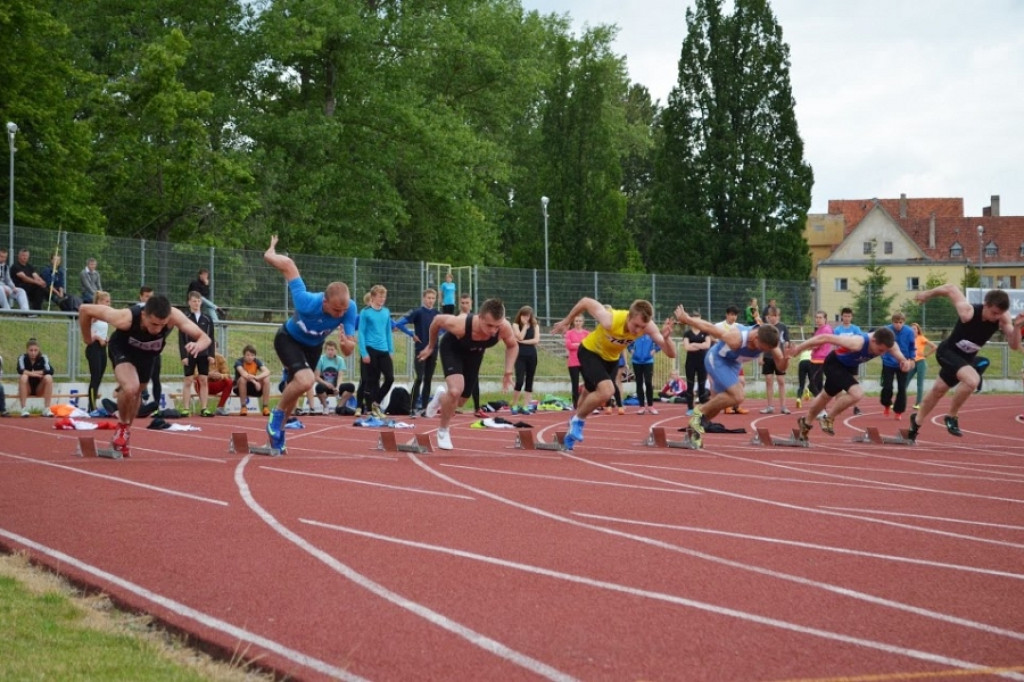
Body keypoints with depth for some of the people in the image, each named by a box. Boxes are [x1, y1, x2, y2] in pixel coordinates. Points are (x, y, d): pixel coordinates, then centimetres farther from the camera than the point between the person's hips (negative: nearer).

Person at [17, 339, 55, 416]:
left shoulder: (43, 358, -6)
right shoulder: (22, 358, -8)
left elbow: (50, 371, -24)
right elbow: (20, 370, -29)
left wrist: (35, 372, -27)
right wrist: (32, 374, -34)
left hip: (39, 389, 1)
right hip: (27, 389, -1)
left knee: (48, 377, -27)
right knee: (23, 377, -31)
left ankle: (46, 409, -24)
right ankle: (24, 409, -29)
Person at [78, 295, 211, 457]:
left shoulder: (174, 316, -38)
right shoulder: (125, 318, -42)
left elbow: (205, 338, -34)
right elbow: (85, 310, -31)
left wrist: (198, 345, -58)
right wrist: (87, 339, -15)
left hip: (148, 354, 4)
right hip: (123, 350, -4)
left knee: (137, 393, 22)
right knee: (130, 388, -30)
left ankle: (126, 432, 49)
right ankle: (122, 426, -1)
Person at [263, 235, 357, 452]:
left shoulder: (349, 309, -32)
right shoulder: (307, 302, -43)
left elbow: (348, 351, -26)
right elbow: (288, 264, -31)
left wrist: (346, 344, -50)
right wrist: (270, 254, -10)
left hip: (313, 346, 5)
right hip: (289, 340, -5)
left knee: (296, 388, 19)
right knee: (305, 381, -29)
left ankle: (278, 428, 43)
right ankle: (277, 415, -3)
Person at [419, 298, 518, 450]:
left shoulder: (505, 328, -34)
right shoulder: (460, 324, -42)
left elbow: (513, 346, -8)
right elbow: (437, 320, -19)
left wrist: (509, 371, -18)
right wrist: (431, 346, -4)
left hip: (474, 353, 4)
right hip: (452, 349, -4)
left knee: (460, 401, 12)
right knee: (455, 391, -27)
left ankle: (442, 396, 50)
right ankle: (443, 430, -1)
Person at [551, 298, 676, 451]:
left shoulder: (647, 326, -28)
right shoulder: (610, 321, -40)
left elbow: (671, 353, -29)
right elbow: (586, 302, -23)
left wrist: (666, 337, -50)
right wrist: (567, 321, -9)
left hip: (611, 358, 5)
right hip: (590, 352, -5)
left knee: (592, 397, 18)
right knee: (606, 391, -26)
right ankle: (578, 420, -2)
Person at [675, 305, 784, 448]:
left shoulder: (769, 341, -23)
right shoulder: (736, 338, -39)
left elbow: (781, 367, -16)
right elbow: (708, 327, -28)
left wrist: (786, 359, -39)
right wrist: (685, 318, -17)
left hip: (733, 364, 7)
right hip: (717, 360, -7)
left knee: (719, 402, 16)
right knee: (737, 397, -23)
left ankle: (695, 428, 35)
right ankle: (700, 412, -6)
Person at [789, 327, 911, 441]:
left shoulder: (888, 344, -25)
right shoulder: (857, 343, -41)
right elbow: (825, 337, -33)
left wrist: (905, 363, -38)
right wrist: (799, 347, -23)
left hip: (850, 366, 7)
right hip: (834, 364, -7)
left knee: (825, 397, 26)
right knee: (857, 393, -27)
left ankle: (806, 423, 51)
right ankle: (829, 419, -4)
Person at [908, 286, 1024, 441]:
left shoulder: (1003, 318, -22)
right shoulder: (968, 312, -33)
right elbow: (951, 288, -19)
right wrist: (926, 294, -3)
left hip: (966, 358, 6)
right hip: (948, 352, -6)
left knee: (938, 391, 22)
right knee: (972, 380, -31)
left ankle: (916, 422, 44)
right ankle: (952, 417, -9)